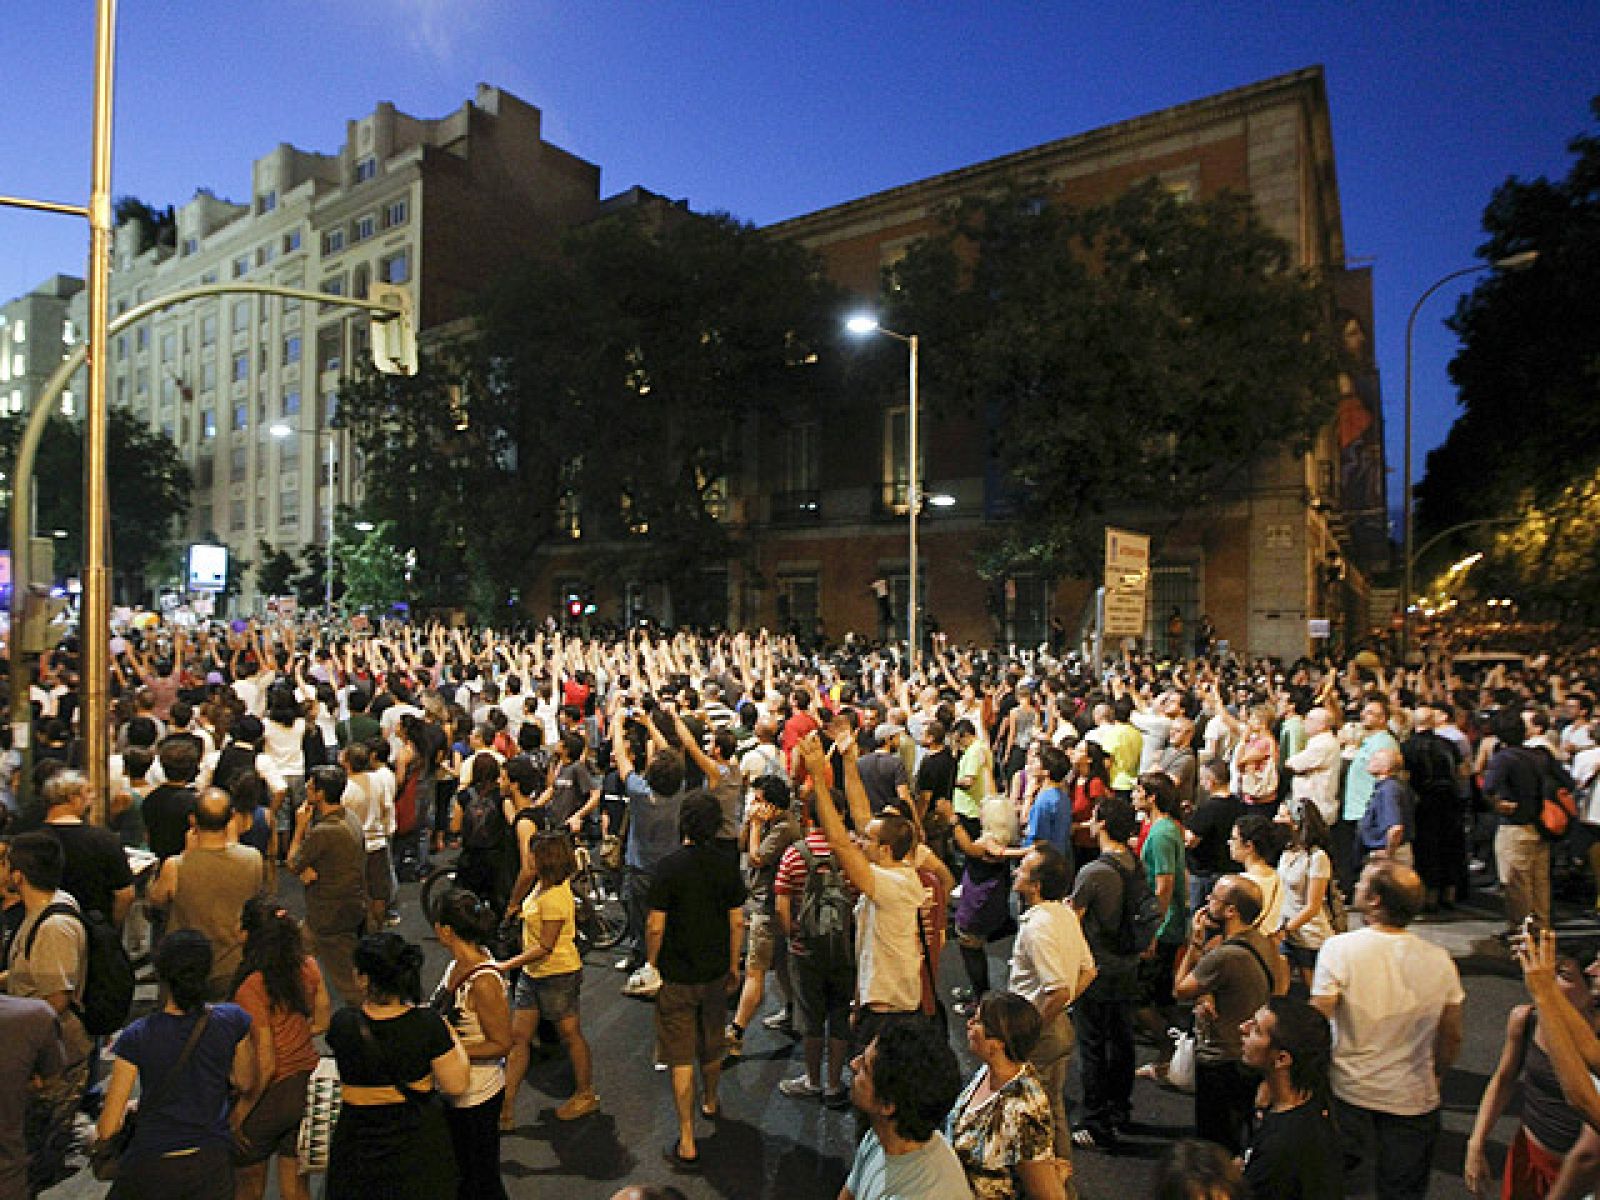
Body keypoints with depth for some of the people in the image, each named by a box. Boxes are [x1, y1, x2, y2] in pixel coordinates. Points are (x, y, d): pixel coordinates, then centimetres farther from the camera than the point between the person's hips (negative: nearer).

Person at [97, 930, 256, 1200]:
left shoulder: (136, 1037, -15)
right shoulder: (233, 1021, -12)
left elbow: (108, 1128, -7)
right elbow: (246, 1083, 5)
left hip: (152, 1166, -1)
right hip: (212, 1165, 1)